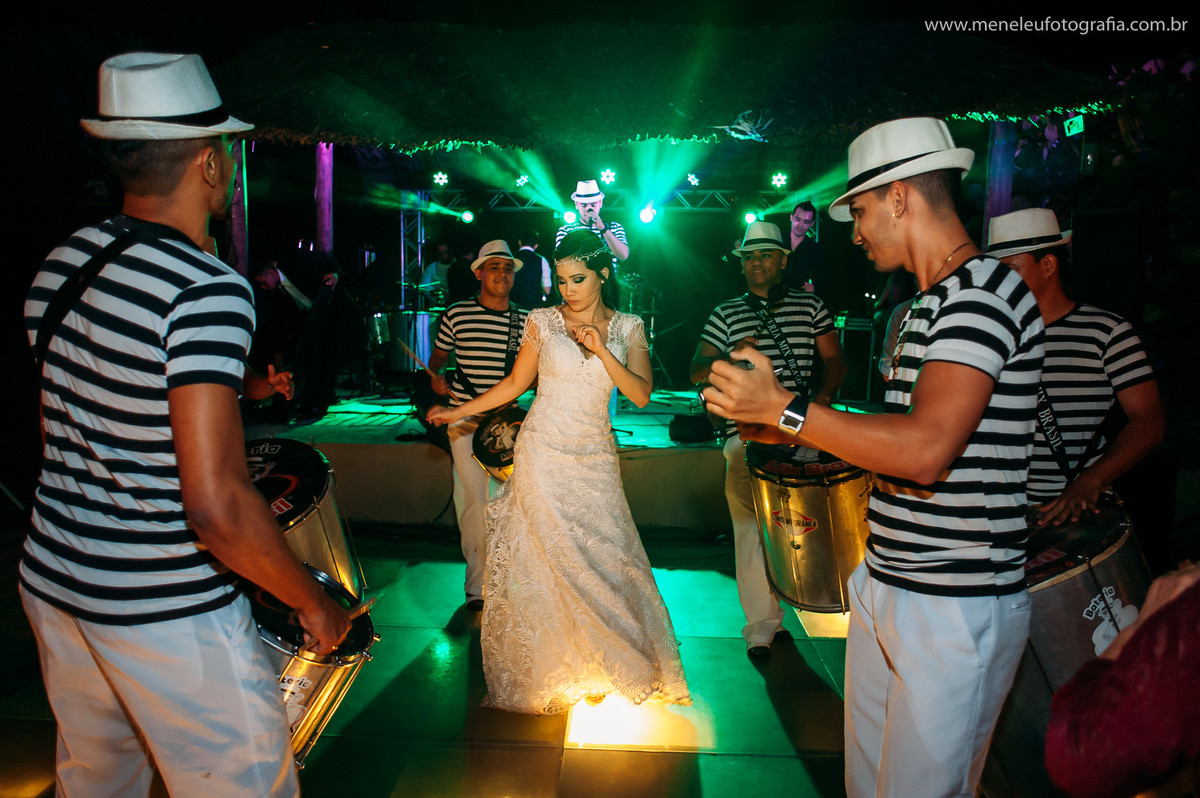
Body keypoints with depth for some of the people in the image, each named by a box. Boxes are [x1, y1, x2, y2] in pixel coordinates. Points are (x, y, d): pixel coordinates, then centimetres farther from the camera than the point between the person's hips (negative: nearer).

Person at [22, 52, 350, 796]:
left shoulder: (60, 263, 2)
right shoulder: (208, 290, -23)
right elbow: (216, 506, -29)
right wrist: (316, 602, -14)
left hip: (53, 577, 8)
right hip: (166, 612, -8)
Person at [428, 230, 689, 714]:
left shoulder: (627, 328, 3)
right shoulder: (543, 321, 1)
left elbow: (641, 395, -5)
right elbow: (515, 383, 6)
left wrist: (601, 351, -17)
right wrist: (456, 412, 5)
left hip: (595, 457, 2)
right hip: (543, 454, -1)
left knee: (608, 556, 0)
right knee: (549, 559, 1)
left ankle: (614, 661, 22)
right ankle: (548, 670, 18)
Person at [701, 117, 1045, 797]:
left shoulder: (984, 291, -17)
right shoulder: (930, 303, 15)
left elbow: (926, 451, -29)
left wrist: (784, 406, -21)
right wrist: (793, 432, 16)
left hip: (954, 608, -9)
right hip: (884, 588, 9)